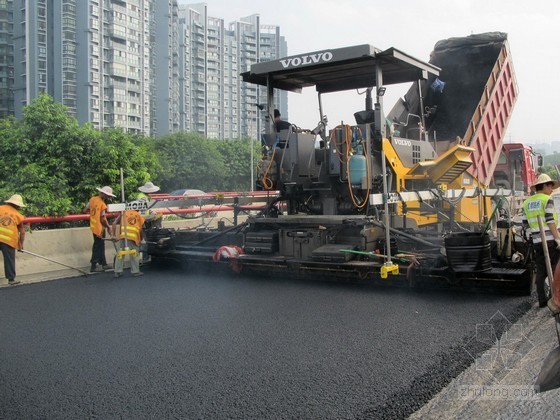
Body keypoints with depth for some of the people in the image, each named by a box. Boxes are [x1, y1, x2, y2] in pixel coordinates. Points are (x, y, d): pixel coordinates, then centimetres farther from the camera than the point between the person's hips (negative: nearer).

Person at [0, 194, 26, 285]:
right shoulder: (19, 216, 6)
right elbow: (22, 232, 10)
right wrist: (21, 244, 19)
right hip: (9, 240, -1)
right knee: (9, 260, 8)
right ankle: (11, 279, 13)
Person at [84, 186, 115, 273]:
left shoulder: (92, 199, 0)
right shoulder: (103, 205, -21)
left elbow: (85, 210, 6)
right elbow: (103, 220, -19)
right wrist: (108, 226, -4)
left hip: (93, 226, 8)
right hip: (99, 228, -7)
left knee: (100, 246, 17)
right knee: (98, 247, 3)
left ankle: (103, 263, 27)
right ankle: (93, 266, 8)